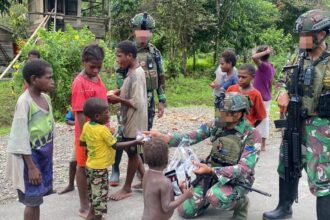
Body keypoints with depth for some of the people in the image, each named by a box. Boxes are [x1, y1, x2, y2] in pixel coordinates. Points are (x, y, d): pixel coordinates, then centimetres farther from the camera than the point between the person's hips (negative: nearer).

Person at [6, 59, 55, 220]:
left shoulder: (45, 98, 4)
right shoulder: (24, 102, -19)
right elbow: (21, 137, -18)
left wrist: (50, 156, 16)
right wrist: (31, 167, -17)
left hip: (45, 154, 7)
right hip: (30, 155, -7)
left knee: (37, 198, 15)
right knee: (33, 200, 3)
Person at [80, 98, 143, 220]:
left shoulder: (86, 126, -1)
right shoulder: (103, 130, -23)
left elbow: (82, 142, 11)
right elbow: (116, 146, -19)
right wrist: (135, 142, -16)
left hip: (90, 166, 8)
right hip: (99, 168, -8)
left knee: (94, 195, 22)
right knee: (100, 196, 5)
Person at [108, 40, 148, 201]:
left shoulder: (136, 75, -23)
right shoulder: (133, 72, 7)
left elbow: (137, 103, -27)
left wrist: (117, 99, -18)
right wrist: (118, 94, 2)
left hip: (134, 122, -9)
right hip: (130, 120, 9)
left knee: (132, 153, 6)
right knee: (132, 151, 19)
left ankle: (127, 189, 21)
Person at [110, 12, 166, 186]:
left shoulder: (155, 53, 6)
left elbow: (161, 78, 9)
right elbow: (120, 76, -6)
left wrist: (162, 101, 5)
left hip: (148, 101, 3)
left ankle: (140, 168, 26)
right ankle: (115, 170, 11)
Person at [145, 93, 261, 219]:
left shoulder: (252, 135, -21)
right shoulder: (217, 124, -7)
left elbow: (244, 169, -26)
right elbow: (192, 137, -13)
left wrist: (210, 170, -36)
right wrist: (163, 137, -30)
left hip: (237, 181, -5)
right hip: (213, 174, 5)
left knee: (216, 197, -38)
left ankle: (241, 202, -5)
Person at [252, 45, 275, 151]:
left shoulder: (264, 66, -19)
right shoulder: (271, 67, 7)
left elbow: (254, 57, -36)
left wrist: (266, 52, -22)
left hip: (260, 99, -8)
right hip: (266, 98, 8)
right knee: (264, 120, 13)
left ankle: (260, 145, 8)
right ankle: (263, 145, 21)